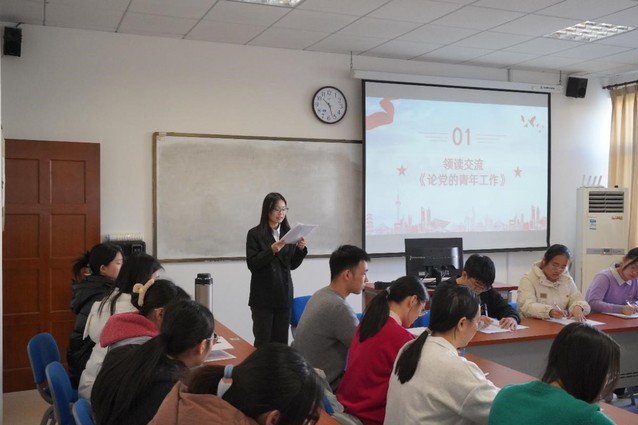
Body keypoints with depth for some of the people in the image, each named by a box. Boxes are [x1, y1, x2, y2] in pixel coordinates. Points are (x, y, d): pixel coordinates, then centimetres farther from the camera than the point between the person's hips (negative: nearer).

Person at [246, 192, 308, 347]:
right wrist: (272, 250, -22)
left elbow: (292, 265, 9)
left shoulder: (288, 233, 8)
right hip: (263, 296, -3)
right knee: (263, 342, -3)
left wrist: (300, 249, -9)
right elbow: (252, 264, -10)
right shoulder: (255, 234, -3)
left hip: (284, 294, 4)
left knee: (281, 341, 4)